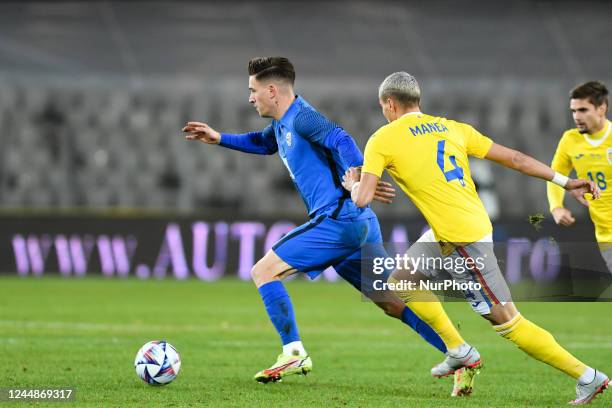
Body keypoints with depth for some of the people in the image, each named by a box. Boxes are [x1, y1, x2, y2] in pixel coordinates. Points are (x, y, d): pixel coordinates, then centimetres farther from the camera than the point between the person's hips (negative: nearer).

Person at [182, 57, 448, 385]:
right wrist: (219, 139, 37)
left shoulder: (302, 117, -9)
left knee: (263, 271, -5)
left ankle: (294, 354, -6)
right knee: (393, 302, 9)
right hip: (359, 223, 10)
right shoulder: (281, 125, 20)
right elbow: (263, 143, 44)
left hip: (339, 219, -10)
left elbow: (341, 140, -26)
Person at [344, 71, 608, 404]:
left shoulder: (382, 141, -4)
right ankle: (459, 351, 25)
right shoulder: (452, 128, 13)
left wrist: (352, 185, 14)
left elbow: (362, 199, -10)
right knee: (401, 281, 22)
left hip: (463, 240, -8)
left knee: (506, 321, -4)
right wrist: (565, 182, 11)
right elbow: (513, 158, 9)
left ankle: (588, 377, -4)